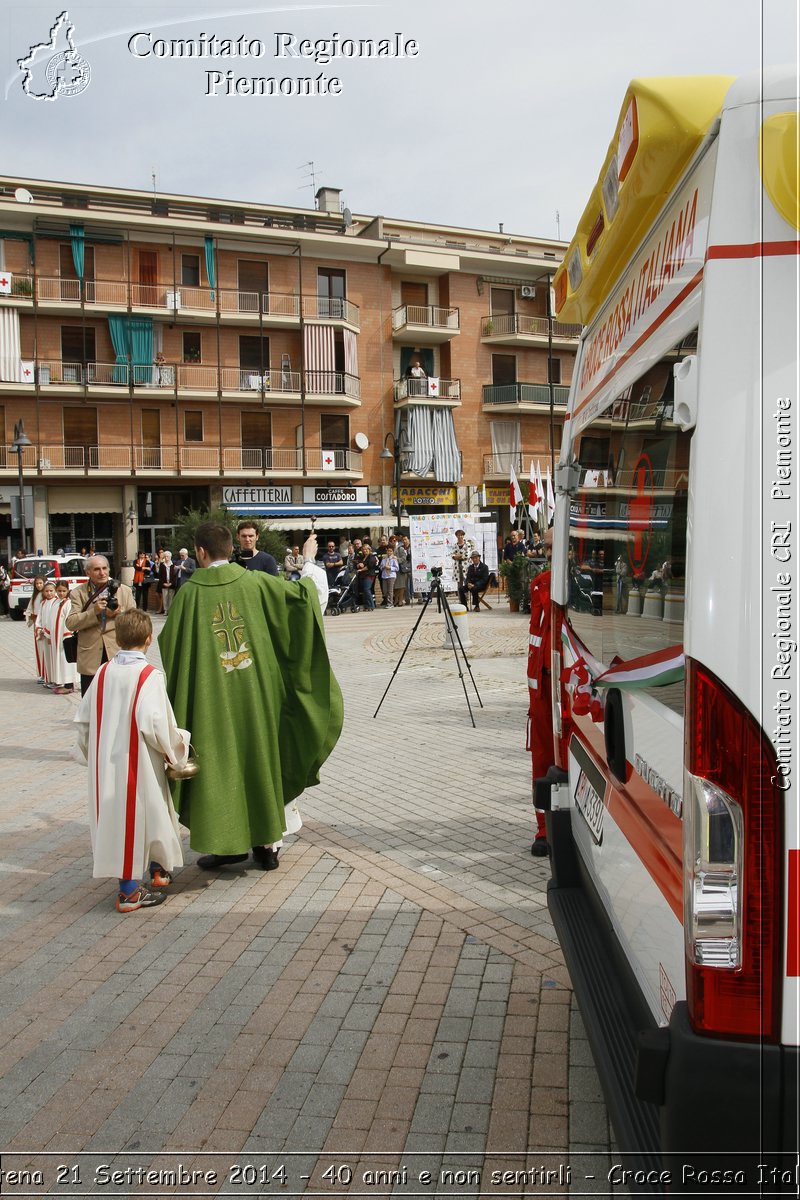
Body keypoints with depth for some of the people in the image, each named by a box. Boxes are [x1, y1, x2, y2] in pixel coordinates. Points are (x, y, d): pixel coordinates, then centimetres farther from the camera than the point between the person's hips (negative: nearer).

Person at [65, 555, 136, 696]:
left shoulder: (124, 591, 8)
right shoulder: (78, 593, 5)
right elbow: (70, 623, -5)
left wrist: (117, 614, -14)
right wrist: (94, 612, -18)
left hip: (118, 654, 0)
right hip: (90, 658, 0)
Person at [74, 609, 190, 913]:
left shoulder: (104, 672, 1)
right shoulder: (149, 676, -15)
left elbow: (83, 718, 7)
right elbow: (154, 723, -22)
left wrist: (91, 753, 20)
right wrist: (174, 748, -5)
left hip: (106, 765, 5)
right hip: (139, 764, -5)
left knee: (117, 818, 13)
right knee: (148, 814, 12)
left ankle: (128, 885, 18)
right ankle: (160, 870, 30)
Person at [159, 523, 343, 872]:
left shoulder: (189, 593, -7)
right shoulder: (255, 582, -4)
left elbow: (169, 646, -1)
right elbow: (310, 596, -2)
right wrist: (310, 562, 15)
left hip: (211, 698, -2)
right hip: (257, 695, 2)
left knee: (219, 765, 11)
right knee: (261, 760, 13)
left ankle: (228, 843, 16)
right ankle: (266, 843, 21)